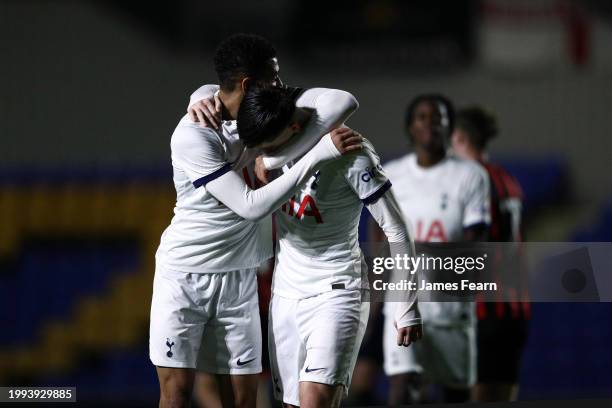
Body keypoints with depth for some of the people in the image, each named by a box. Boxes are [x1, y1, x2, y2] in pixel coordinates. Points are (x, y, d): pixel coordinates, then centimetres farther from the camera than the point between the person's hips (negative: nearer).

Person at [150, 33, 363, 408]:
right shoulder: (192, 136, -20)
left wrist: (280, 151, -20)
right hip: (184, 276, -5)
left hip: (239, 278, 5)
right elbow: (251, 206, -24)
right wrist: (319, 154, -26)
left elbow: (343, 102, -9)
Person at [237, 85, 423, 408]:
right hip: (286, 293, 7)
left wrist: (406, 310, -11)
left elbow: (396, 231, -14)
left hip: (335, 293, -7)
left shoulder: (349, 153, -20)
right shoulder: (274, 133, -2)